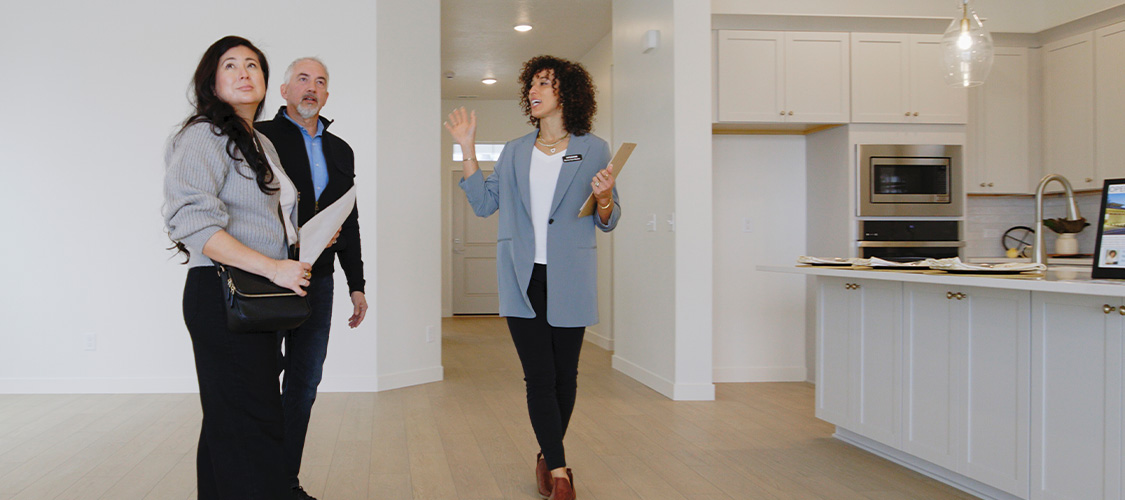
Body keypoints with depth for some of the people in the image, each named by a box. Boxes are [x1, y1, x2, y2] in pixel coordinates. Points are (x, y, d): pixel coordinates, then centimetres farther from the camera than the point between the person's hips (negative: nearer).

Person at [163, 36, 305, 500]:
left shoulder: (262, 144, 21)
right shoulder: (205, 136, -7)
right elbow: (193, 222, -20)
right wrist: (273, 267, -23)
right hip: (222, 293, -9)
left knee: (228, 422, 13)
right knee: (251, 424, -11)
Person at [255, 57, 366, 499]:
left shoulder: (340, 150, 16)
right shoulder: (259, 137, -1)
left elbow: (349, 223, 17)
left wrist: (357, 285, 13)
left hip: (317, 282, 5)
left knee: (304, 385, 9)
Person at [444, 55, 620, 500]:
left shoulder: (593, 150, 3)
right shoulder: (514, 153, 13)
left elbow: (608, 221, 5)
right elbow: (484, 203, 9)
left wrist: (603, 198, -17)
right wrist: (467, 150, 7)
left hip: (569, 280, -1)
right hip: (523, 279, 2)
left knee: (564, 375, 6)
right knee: (539, 377, -4)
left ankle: (549, 458, 25)